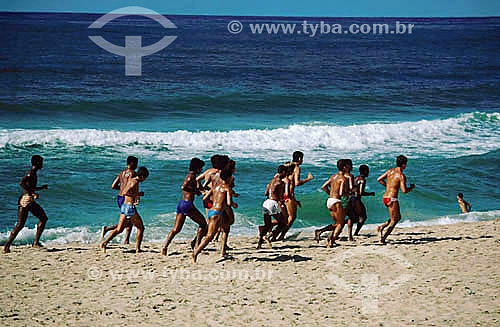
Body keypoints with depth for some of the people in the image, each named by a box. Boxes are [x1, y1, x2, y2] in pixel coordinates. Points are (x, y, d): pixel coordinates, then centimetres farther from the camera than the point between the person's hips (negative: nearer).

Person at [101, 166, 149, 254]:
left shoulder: (131, 180, 13)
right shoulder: (135, 182, -14)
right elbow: (125, 193, -24)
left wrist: (137, 196, 6)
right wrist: (138, 194, -16)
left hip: (124, 206, 8)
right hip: (130, 208, -8)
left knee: (119, 229, 10)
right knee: (141, 228, 9)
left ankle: (105, 243, -4)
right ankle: (138, 248, 9)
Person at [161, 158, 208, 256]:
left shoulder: (189, 175, 19)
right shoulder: (192, 176, -10)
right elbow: (183, 187, -23)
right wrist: (195, 191, -15)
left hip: (181, 204, 9)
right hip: (187, 204, -9)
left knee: (176, 229, 8)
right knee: (203, 224, 5)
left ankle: (165, 247, -3)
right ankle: (196, 245, 3)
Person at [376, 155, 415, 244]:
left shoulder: (390, 171, 8)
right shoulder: (401, 176, -12)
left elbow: (379, 179, 13)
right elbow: (404, 191, -17)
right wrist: (411, 187, 2)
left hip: (385, 198, 8)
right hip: (392, 199, -8)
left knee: (398, 217, 23)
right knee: (393, 222, 5)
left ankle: (381, 227, 8)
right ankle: (383, 239, -2)